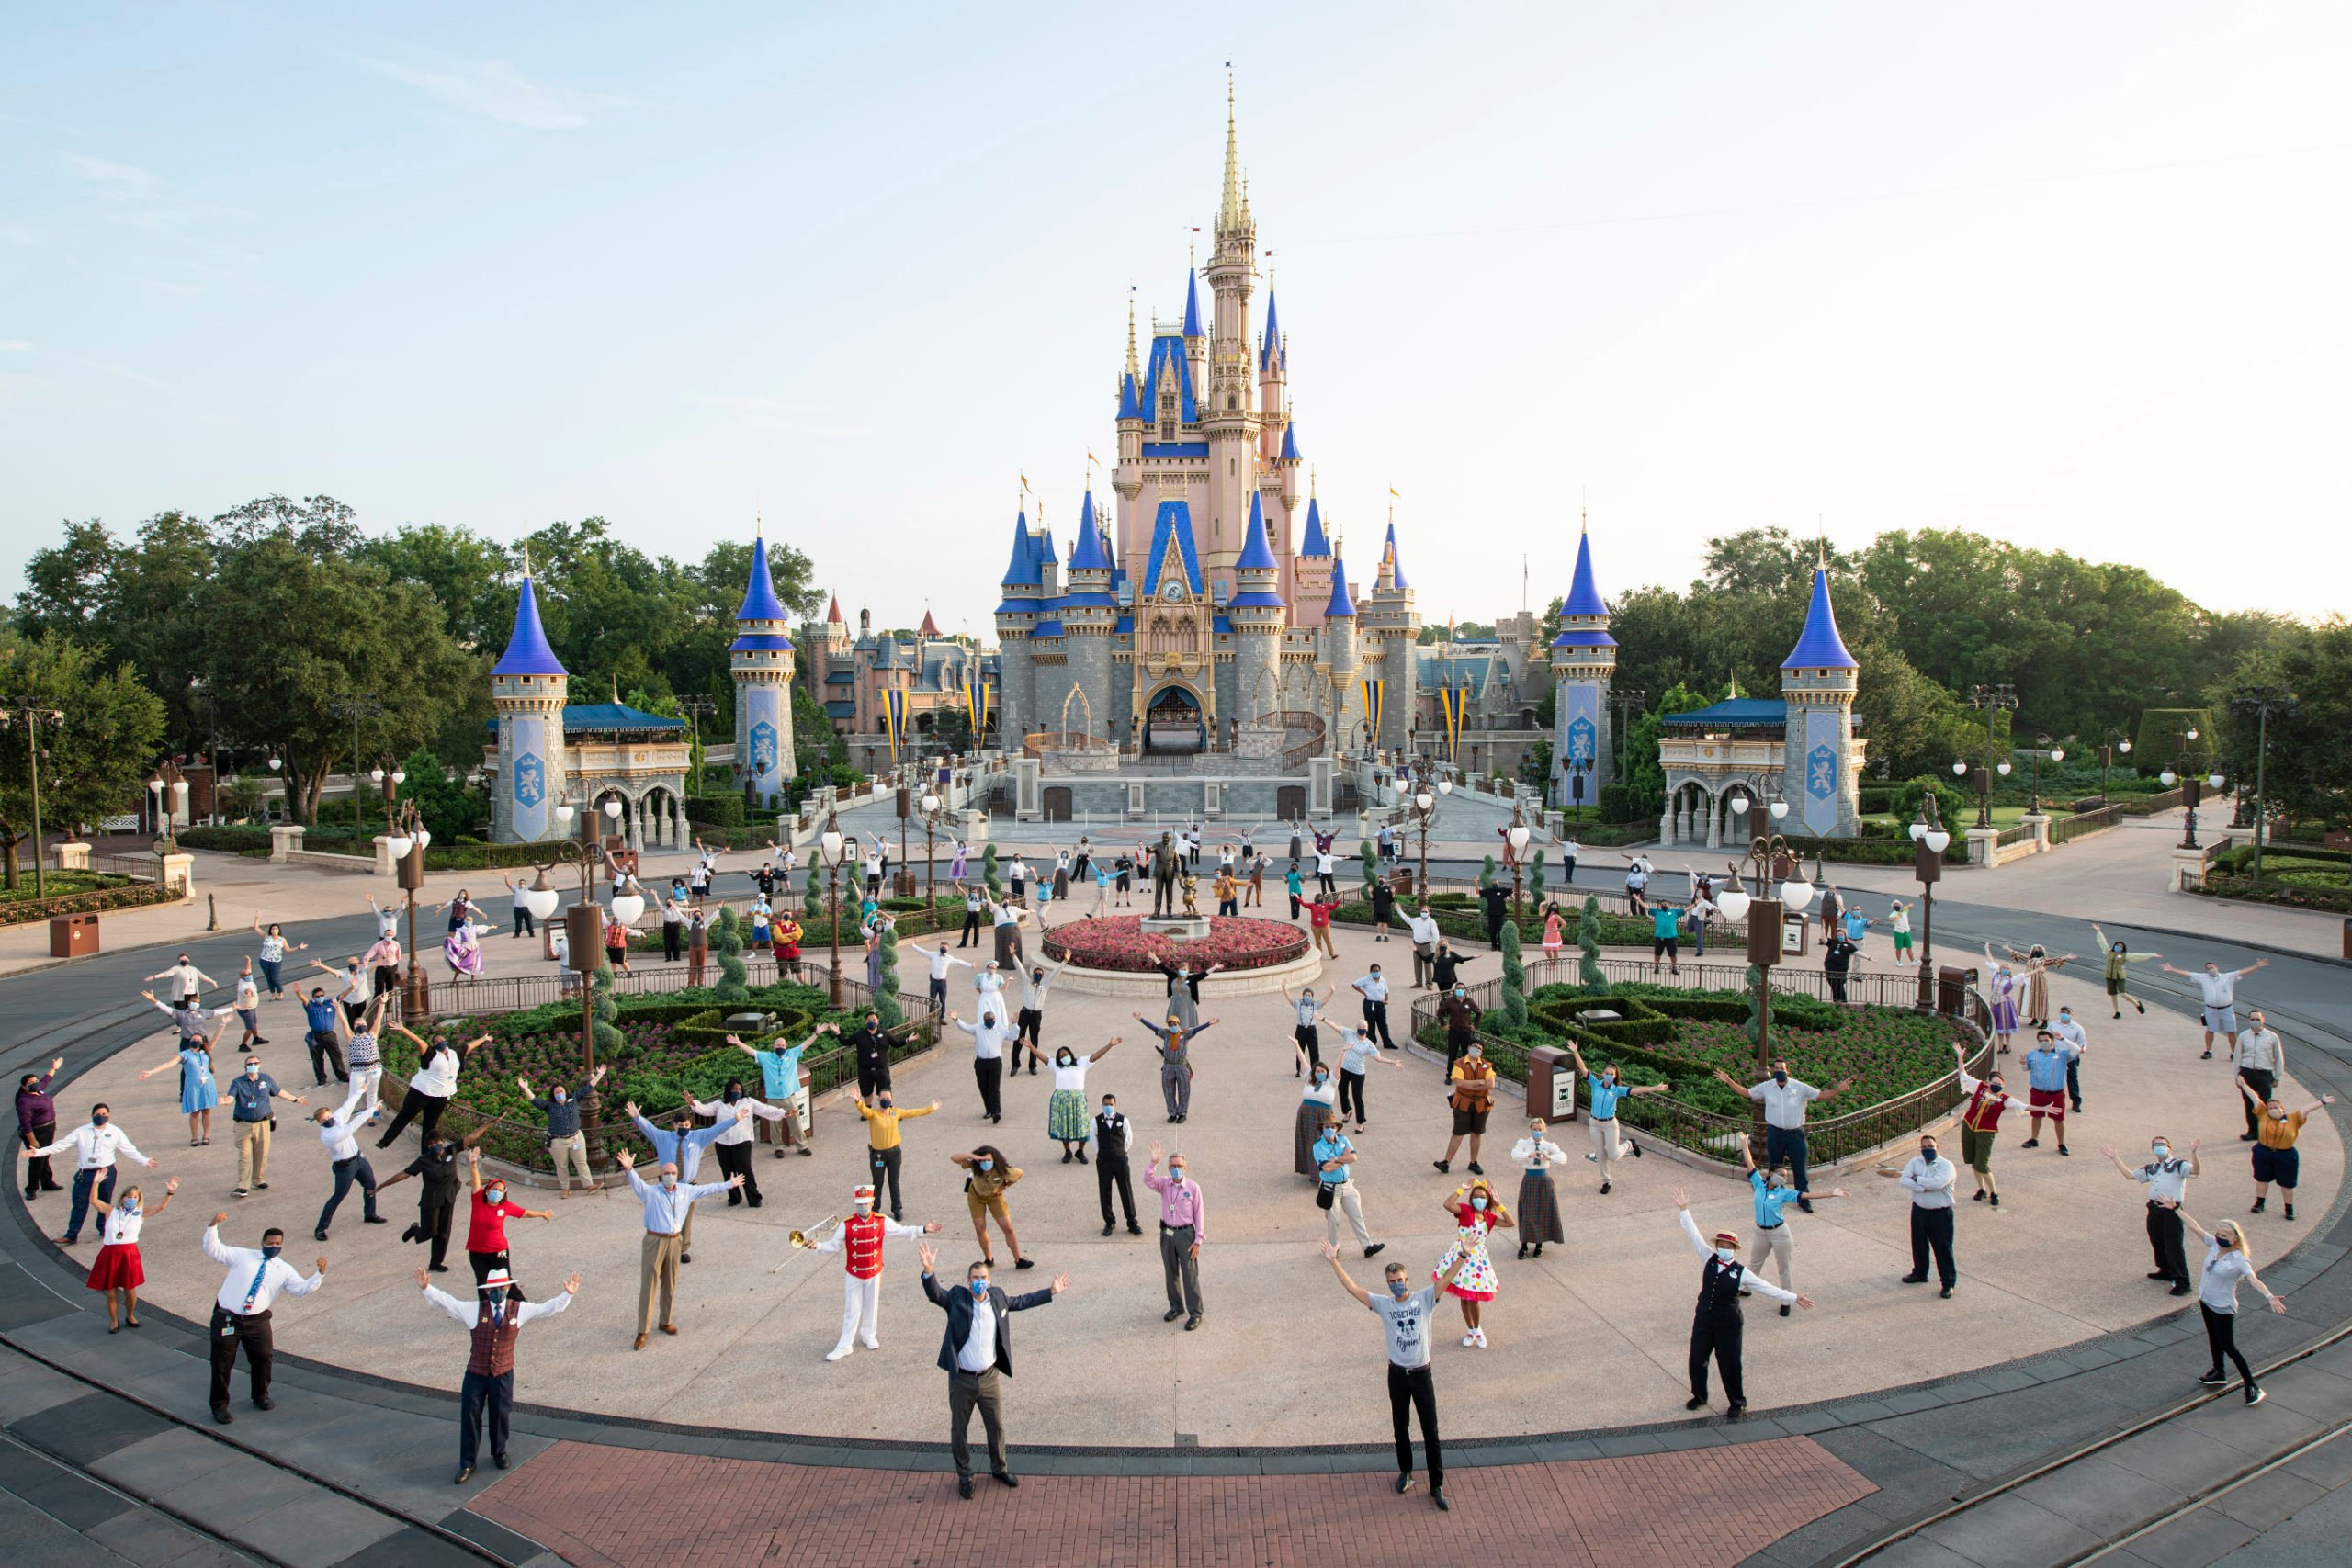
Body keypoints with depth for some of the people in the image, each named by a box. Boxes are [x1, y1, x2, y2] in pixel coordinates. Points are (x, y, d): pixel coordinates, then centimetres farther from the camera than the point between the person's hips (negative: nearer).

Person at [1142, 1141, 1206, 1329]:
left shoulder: (1193, 1187, -11)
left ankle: (1195, 1313, 8)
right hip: (1167, 1234, 4)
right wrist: (1153, 1163, -35)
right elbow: (1148, 1180, -21)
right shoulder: (1164, 1183, -1)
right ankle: (1176, 1307, 31)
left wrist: (1198, 1240, -9)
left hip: (1186, 1233, -4)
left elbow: (1199, 1214, -8)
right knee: (1171, 1273, 15)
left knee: (1190, 1274, 0)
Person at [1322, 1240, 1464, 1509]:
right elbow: (1352, 1288, -8)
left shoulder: (1424, 1298, -6)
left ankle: (1437, 1486, 11)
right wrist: (1334, 1262, -15)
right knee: (1401, 1428, 16)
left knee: (1430, 1431, 3)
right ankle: (1405, 1471, 37)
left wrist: (1463, 1256, -30)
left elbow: (1447, 1279, -16)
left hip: (1421, 1373, -1)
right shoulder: (1383, 1304, -3)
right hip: (1397, 1374, 1)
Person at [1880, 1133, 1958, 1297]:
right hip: (1919, 1210, 5)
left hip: (1940, 1213, -5)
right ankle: (1919, 1273, 37)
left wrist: (1917, 1179, -17)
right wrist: (1925, 1187, -25)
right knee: (1919, 1244, 18)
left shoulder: (1946, 1165, -13)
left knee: (1943, 1248, 1)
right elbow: (1904, 1180, -13)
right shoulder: (1915, 1162, 0)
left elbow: (1937, 1183, -31)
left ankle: (1949, 1282, 14)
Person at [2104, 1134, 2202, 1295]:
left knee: (2174, 1246, -6)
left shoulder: (2179, 1165, -3)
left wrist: (2193, 1152, -37)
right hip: (2154, 1208, 7)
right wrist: (2115, 1158, 22)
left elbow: (2196, 1170, -22)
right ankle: (2166, 1271, 36)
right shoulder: (2150, 1168, 17)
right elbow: (2130, 1174, 23)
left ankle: (2182, 1281, 2)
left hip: (2172, 1210, -7)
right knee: (2157, 1242, 17)